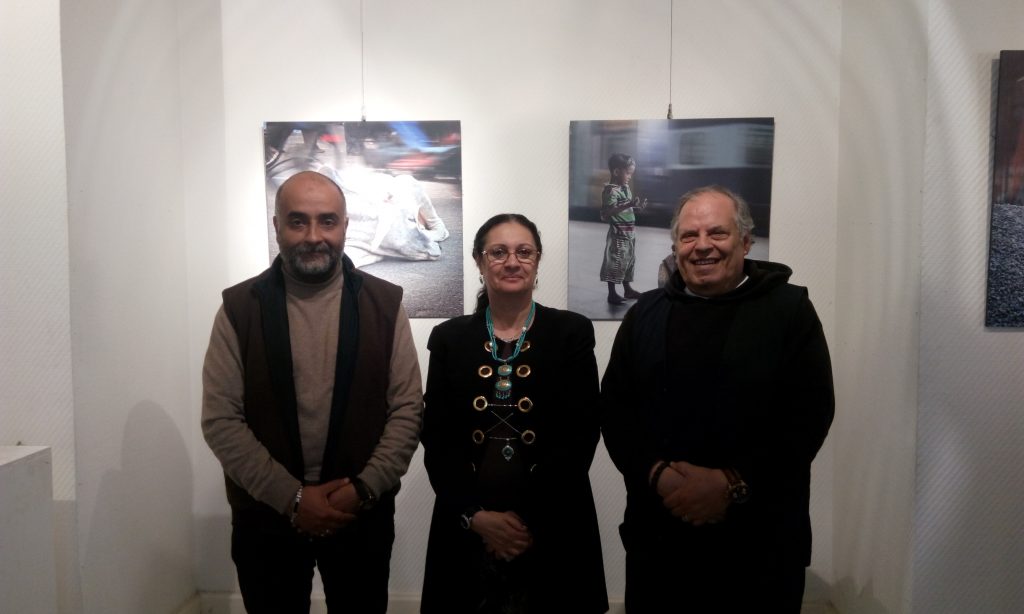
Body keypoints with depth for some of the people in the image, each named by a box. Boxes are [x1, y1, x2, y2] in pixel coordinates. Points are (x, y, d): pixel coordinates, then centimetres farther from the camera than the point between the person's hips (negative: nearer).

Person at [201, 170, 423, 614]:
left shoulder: (384, 304, -3)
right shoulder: (239, 308, -3)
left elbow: (408, 409, -4)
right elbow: (220, 420, -7)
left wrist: (364, 488, -14)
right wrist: (291, 497, -13)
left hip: (363, 516, 1)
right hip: (266, 518, 0)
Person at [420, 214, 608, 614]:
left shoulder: (572, 332, -1)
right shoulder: (449, 337, 3)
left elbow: (582, 434, -7)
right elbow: (436, 438, 0)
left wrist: (529, 517, -13)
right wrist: (475, 515, -10)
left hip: (553, 530, -1)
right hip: (467, 532, 1)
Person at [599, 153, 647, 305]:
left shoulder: (626, 188, 10)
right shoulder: (610, 191, -17)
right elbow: (608, 212, -28)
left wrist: (637, 205, 3)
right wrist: (629, 205, -33)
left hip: (630, 232, 9)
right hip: (618, 233, -9)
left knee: (629, 261, 17)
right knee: (615, 262, -3)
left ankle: (627, 289, 30)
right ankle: (612, 294, 5)